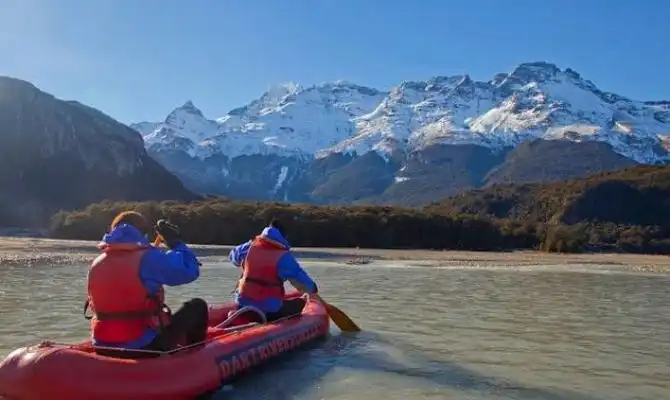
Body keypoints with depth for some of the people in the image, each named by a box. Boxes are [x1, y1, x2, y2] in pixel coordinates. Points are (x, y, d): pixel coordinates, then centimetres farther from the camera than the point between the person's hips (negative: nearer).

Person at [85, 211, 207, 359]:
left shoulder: (97, 263, 7)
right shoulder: (148, 258, -13)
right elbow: (190, 270, -11)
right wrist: (175, 241, 2)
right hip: (142, 347, -7)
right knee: (197, 306, 10)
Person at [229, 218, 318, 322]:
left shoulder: (250, 246, 0)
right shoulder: (283, 256, -14)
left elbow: (233, 256, 20)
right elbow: (303, 281, -13)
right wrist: (313, 289, 8)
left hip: (243, 306, 5)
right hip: (270, 311, -5)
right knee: (299, 303, 14)